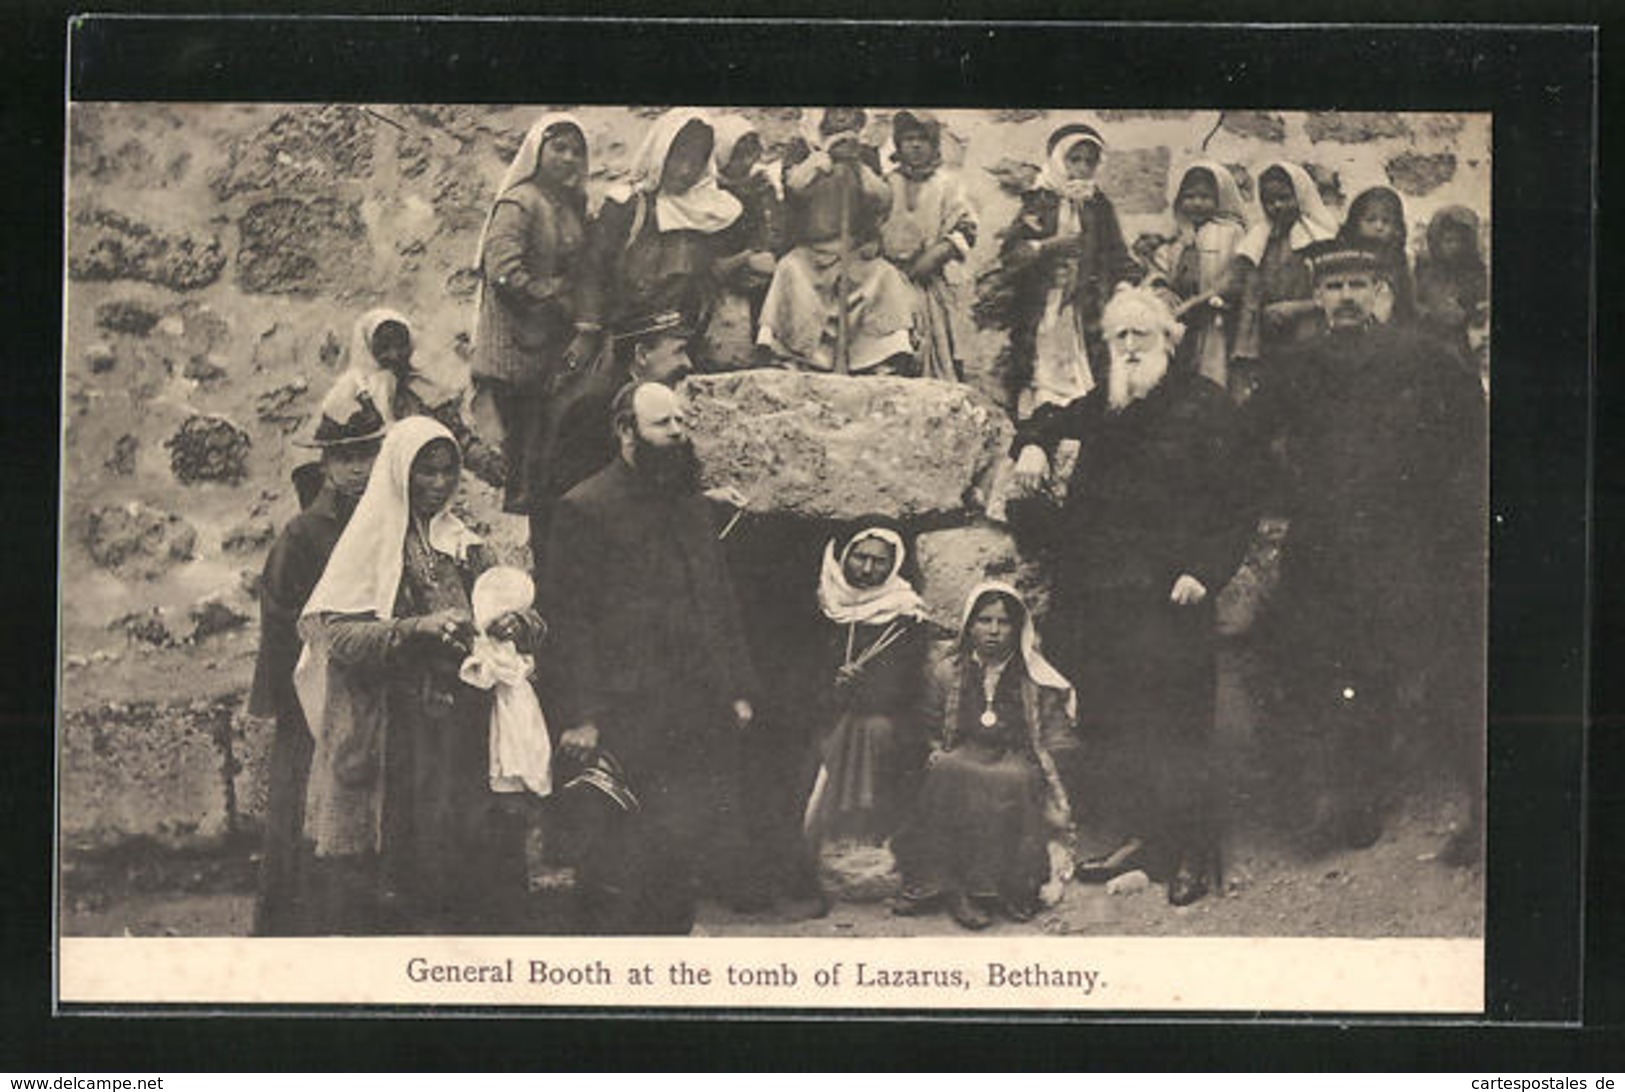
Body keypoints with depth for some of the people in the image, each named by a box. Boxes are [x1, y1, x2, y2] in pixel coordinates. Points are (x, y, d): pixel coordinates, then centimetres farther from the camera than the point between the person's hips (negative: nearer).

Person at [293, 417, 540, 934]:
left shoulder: (465, 545, 16)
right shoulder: (370, 542, 0)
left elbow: (492, 623, 18)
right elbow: (335, 633, -10)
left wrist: (512, 626, -6)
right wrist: (418, 629, -22)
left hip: (460, 734, 5)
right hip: (387, 739, -4)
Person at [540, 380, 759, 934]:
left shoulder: (695, 508, 18)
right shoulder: (585, 509, -5)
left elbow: (723, 605, 23)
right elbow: (566, 617, -9)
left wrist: (739, 688, 15)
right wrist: (581, 715, -15)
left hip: (699, 717, 7)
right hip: (627, 718, -7)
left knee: (685, 857, 9)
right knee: (618, 865, -5)